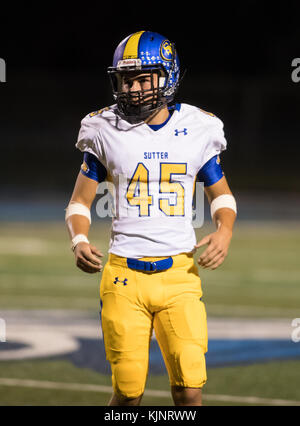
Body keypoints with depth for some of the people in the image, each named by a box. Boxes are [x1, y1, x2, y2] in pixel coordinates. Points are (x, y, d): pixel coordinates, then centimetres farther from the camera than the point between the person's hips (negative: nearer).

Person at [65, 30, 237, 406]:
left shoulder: (197, 131, 4)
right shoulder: (107, 131, 2)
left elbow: (220, 194, 18)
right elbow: (80, 201, 10)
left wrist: (224, 229, -3)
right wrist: (79, 241, -10)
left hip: (179, 274, 1)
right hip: (124, 276, 0)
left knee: (189, 389, -8)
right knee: (128, 391, 0)